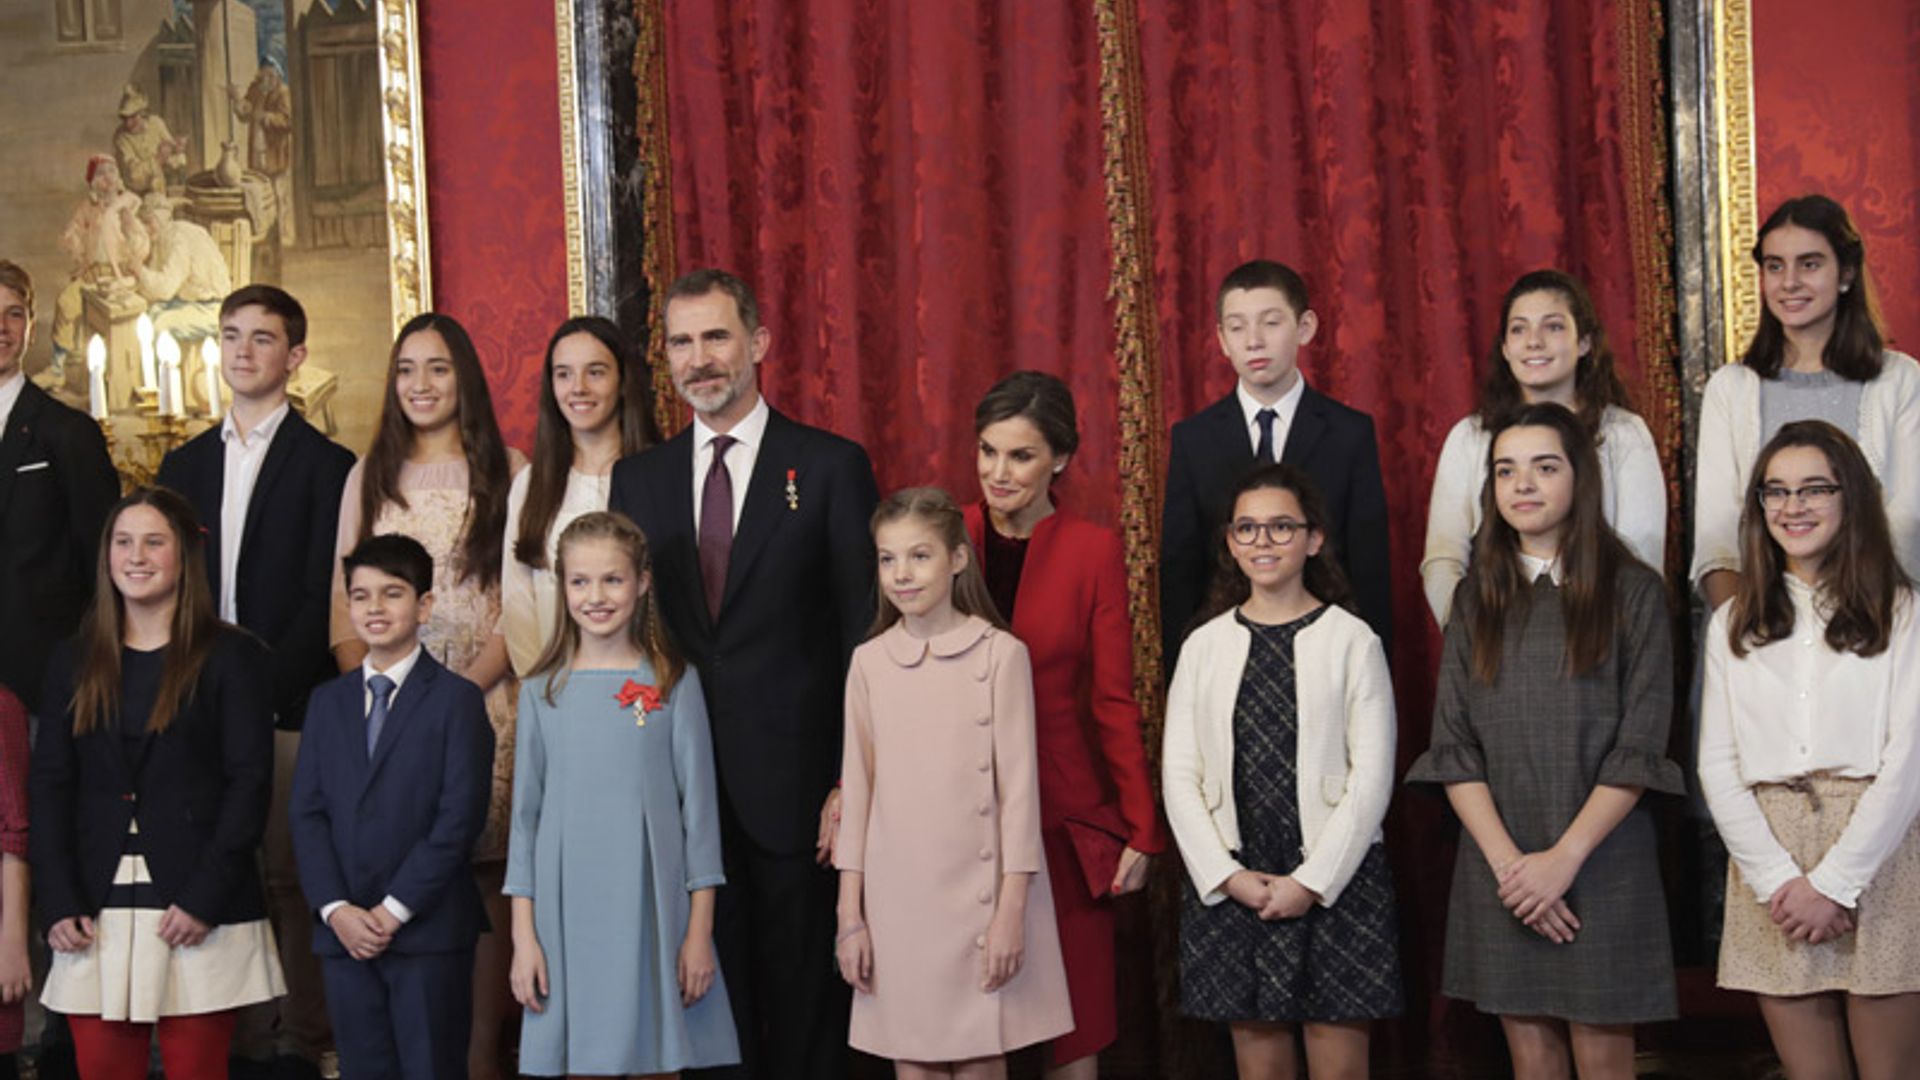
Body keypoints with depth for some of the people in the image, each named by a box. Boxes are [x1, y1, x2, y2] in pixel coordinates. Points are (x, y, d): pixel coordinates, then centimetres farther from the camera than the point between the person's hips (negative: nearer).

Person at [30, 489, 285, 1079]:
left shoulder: (232, 657, 2)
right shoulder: (73, 663, 13)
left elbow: (249, 782, -3)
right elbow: (51, 787, 10)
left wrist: (204, 899, -11)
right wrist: (59, 904, -1)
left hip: (198, 917, -3)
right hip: (96, 916, 3)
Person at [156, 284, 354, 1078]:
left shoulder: (325, 465, 1)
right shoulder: (184, 465, 17)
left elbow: (326, 597, -5)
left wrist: (265, 688, -13)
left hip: (289, 706, -4)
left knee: (290, 876, -4)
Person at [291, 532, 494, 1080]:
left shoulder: (457, 700, -1)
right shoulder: (328, 702, 14)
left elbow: (460, 816, -8)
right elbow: (306, 813, 7)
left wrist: (394, 910, -12)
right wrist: (336, 910, -7)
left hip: (429, 931, -4)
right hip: (344, 932, 4)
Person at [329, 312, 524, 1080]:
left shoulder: (505, 471, 4)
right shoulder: (370, 475, 15)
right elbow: (344, 597, 12)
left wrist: (466, 686, -13)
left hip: (482, 701, -2)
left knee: (483, 880, -4)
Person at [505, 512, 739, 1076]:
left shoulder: (675, 684, 2)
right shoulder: (542, 691, 6)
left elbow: (699, 805, 2)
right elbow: (526, 813, 7)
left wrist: (700, 929, -2)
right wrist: (523, 935, 3)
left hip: (651, 909, -1)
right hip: (569, 913, 1)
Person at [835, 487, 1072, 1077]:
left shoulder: (1000, 654, -4)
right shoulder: (869, 662, 5)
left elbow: (1018, 785, -5)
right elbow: (858, 790, 8)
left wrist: (1011, 911, -9)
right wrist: (850, 916, 5)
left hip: (977, 892, -3)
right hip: (895, 895, 3)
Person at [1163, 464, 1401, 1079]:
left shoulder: (1352, 641, -1)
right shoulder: (1205, 646, 8)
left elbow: (1372, 776, -5)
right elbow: (1179, 775, 5)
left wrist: (1312, 882, -10)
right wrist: (1228, 877, -6)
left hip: (1335, 883, -2)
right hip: (1230, 885, 3)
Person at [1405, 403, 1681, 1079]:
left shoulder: (1634, 592, 1)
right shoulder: (1476, 598, 9)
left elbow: (1640, 748, -6)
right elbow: (1452, 747, 3)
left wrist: (1566, 857, -14)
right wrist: (1507, 861, -10)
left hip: (1602, 862, -2)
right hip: (1499, 866, 3)